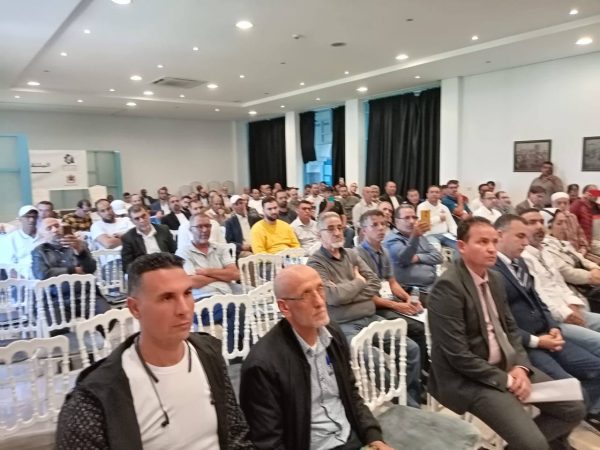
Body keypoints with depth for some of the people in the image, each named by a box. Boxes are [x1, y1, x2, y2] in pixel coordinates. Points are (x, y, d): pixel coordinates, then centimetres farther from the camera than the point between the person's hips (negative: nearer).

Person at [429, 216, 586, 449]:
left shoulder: (495, 279, 7)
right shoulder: (448, 287, -22)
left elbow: (510, 328, 13)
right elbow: (458, 355, -23)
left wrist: (520, 367, -5)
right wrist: (505, 380, -16)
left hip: (507, 364, 9)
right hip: (469, 378, -9)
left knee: (573, 409, 9)